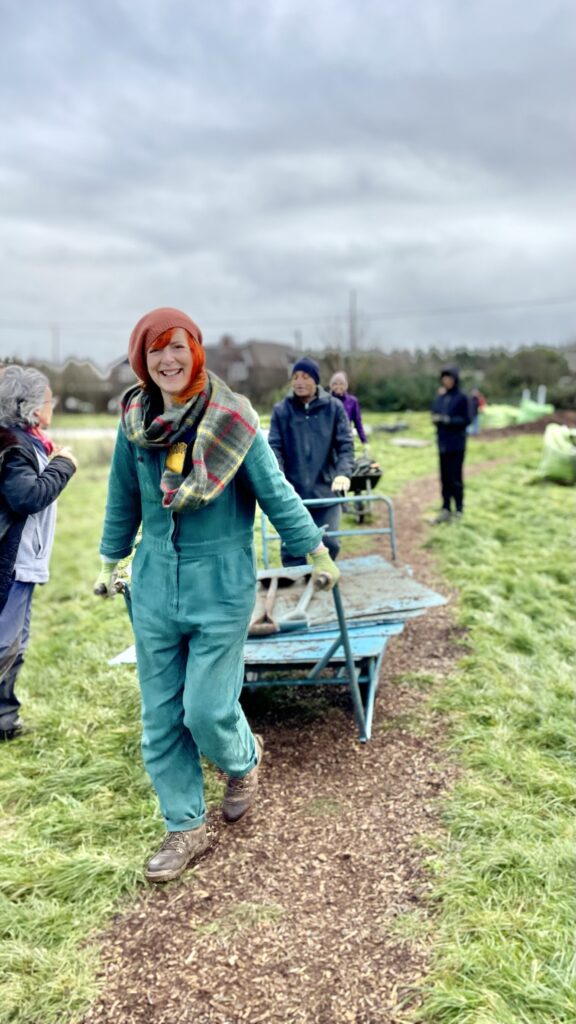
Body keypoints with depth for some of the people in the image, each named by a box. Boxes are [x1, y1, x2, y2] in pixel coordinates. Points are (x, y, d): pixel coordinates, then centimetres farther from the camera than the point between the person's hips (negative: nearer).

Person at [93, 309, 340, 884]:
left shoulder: (231, 418, -11)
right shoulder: (134, 420, 0)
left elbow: (274, 491, -4)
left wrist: (316, 554, 2)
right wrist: (109, 563, 21)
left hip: (221, 587, -4)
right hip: (154, 584, 4)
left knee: (208, 710, -4)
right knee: (160, 718, 8)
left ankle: (243, 760, 33)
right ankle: (184, 829, 27)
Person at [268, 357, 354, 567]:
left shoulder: (334, 407, 2)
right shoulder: (281, 410, 2)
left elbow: (345, 444, -2)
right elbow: (274, 446, -4)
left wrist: (343, 473, -19)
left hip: (325, 490, 0)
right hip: (292, 491, 0)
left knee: (329, 543, 6)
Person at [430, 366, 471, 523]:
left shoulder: (461, 398, -5)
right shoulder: (440, 397, 10)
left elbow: (466, 420, -8)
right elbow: (435, 414, 12)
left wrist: (448, 420, -17)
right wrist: (435, 418, -10)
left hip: (456, 444, -5)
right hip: (443, 442, 5)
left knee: (455, 477, -3)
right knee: (444, 477, 6)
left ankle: (458, 509, 8)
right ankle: (446, 509, 11)